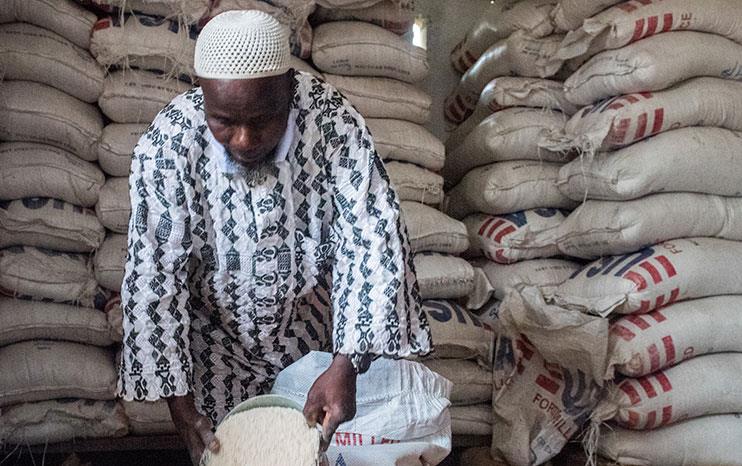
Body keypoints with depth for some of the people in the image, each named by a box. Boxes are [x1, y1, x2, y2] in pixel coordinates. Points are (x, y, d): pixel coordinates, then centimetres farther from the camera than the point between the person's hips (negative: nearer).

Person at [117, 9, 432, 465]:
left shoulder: (335, 121, -26)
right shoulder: (166, 148, -27)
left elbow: (372, 239, -25)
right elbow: (153, 280, -22)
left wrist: (346, 366, -34)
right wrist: (179, 404, -23)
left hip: (306, 324, 1)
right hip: (214, 334, 0)